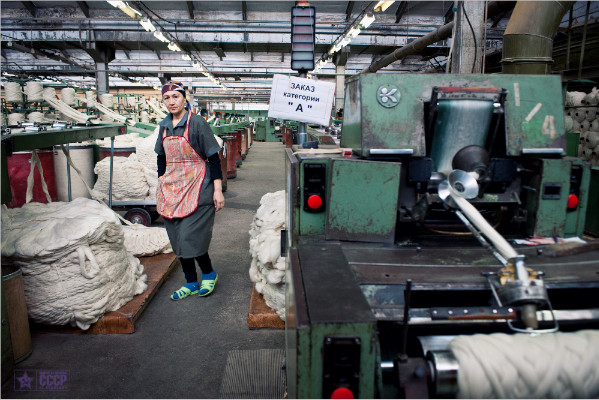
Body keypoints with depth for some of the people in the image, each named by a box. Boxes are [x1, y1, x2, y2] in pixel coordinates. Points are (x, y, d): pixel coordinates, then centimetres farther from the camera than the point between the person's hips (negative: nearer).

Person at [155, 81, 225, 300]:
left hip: (196, 187, -6)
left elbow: (213, 157, -9)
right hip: (171, 188, 6)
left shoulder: (197, 123, -8)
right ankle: (191, 282, 22)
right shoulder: (164, 126, 9)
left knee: (190, 237, -10)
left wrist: (218, 190, -13)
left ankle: (209, 274, 16)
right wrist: (161, 186, 17)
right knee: (177, 239, 8)